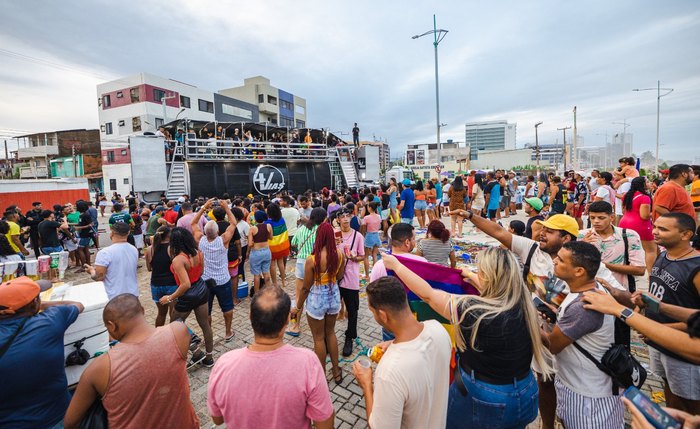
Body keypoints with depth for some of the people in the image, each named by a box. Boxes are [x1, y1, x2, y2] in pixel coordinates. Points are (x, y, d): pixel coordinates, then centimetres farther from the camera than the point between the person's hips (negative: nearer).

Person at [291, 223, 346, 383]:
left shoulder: (312, 260, -24)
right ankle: (336, 370, 38)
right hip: (334, 296, 5)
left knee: (319, 338, 16)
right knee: (330, 332, 26)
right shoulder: (339, 255, -11)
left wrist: (297, 307, -1)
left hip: (317, 299, -4)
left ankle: (322, 375, 33)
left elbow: (306, 287, -15)